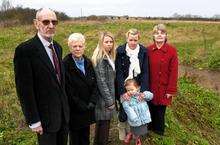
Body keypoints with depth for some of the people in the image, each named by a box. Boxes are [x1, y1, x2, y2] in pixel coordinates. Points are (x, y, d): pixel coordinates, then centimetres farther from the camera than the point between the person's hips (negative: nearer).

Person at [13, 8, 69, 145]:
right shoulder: (25, 50, -17)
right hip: (45, 116, -6)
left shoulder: (58, 47, 6)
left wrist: (66, 106, 13)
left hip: (63, 113, 7)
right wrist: (33, 120, -16)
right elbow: (24, 89, -18)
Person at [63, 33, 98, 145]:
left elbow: (94, 84, 4)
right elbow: (68, 91, -18)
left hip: (88, 109, 5)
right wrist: (82, 106, -13)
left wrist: (92, 102, -8)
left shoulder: (88, 62, 4)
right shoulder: (65, 64, -16)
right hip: (74, 111, -5)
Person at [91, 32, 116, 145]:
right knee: (104, 125, 3)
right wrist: (109, 100, -18)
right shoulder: (100, 58, -18)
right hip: (104, 99, -9)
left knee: (101, 125, 21)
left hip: (108, 97, 9)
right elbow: (101, 81, -21)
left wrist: (111, 98, 14)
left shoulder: (109, 56, 10)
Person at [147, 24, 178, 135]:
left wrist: (171, 90, -8)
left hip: (163, 87, -2)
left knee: (161, 110, 8)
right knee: (151, 108, 13)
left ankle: (159, 130, 34)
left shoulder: (172, 50, -9)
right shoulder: (148, 50, -3)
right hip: (150, 87, 2)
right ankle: (151, 127, 39)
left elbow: (174, 71, -8)